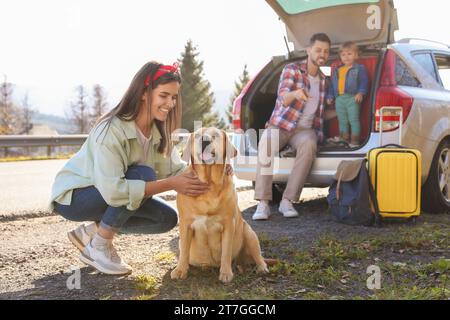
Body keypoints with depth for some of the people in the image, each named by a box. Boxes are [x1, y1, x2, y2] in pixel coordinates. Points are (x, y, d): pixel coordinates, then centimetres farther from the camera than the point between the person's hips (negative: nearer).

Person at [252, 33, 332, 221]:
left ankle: (288, 201, -33)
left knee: (309, 145, -36)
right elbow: (283, 97, -22)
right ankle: (263, 203, -36)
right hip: (280, 125, -3)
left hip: (305, 129, 3)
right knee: (266, 144, -38)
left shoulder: (323, 81, 17)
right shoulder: (292, 69, -1)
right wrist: (295, 94, -43)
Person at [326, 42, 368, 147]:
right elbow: (332, 84, 22)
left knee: (353, 119, -6)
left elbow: (364, 82, -7)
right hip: (339, 98, 6)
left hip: (352, 98, -6)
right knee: (342, 120, 13)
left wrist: (361, 92, -21)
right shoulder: (337, 70, 17)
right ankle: (344, 138, 24)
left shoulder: (359, 68, 1)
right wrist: (330, 96, 16)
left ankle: (354, 140, -2)